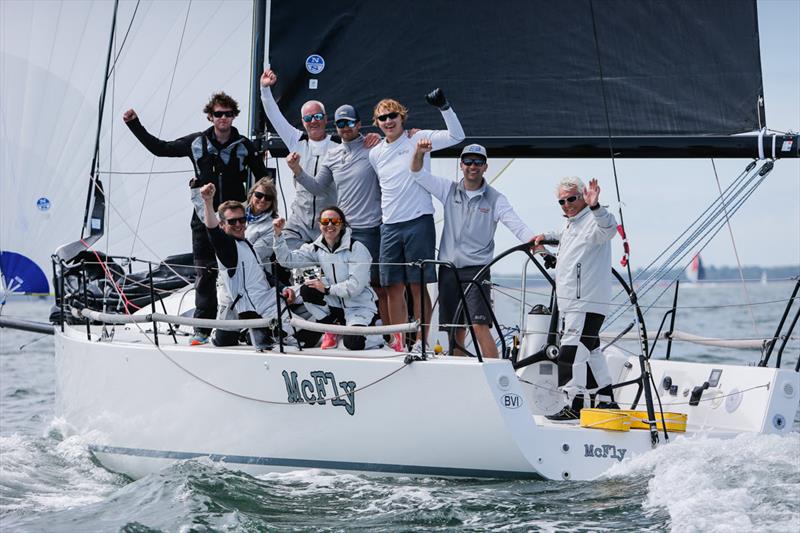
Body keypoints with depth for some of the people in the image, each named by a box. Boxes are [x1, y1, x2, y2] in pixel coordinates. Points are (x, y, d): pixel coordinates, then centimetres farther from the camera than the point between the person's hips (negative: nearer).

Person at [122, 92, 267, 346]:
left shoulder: (244, 146, 2)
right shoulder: (197, 143, 5)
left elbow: (262, 178, 11)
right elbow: (159, 148, 13)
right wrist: (134, 124, 11)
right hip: (205, 218, 1)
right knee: (204, 275, 1)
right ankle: (202, 329, 5)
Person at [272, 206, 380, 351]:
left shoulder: (356, 248, -15)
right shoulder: (317, 248, 2)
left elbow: (356, 285, -21)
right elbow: (288, 259, -7)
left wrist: (327, 289, -19)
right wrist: (278, 235, -17)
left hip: (360, 306, -5)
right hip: (336, 304, 5)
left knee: (353, 343, -28)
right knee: (306, 290, -19)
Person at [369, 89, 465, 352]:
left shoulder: (418, 139, 0)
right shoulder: (375, 153, 14)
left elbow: (456, 136, -8)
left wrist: (444, 106, -18)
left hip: (418, 222, -5)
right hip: (390, 226, 5)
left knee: (418, 286, -4)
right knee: (393, 287, 5)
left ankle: (420, 341, 0)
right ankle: (398, 343, 12)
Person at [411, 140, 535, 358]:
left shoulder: (495, 199, 1)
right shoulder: (449, 190, 9)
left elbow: (516, 224, -10)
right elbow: (418, 174, 8)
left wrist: (533, 240, -30)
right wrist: (419, 152, -13)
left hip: (476, 270, -4)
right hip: (448, 270, 4)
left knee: (480, 325, -17)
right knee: (456, 331, 8)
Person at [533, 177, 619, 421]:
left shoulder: (593, 220, -13)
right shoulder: (571, 223, 18)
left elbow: (608, 229, -38)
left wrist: (595, 206, -54)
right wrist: (547, 236, 28)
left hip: (587, 303, -11)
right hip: (571, 303, 11)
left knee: (572, 351, -13)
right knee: (590, 349, 16)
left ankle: (575, 405, -12)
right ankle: (607, 402, 24)